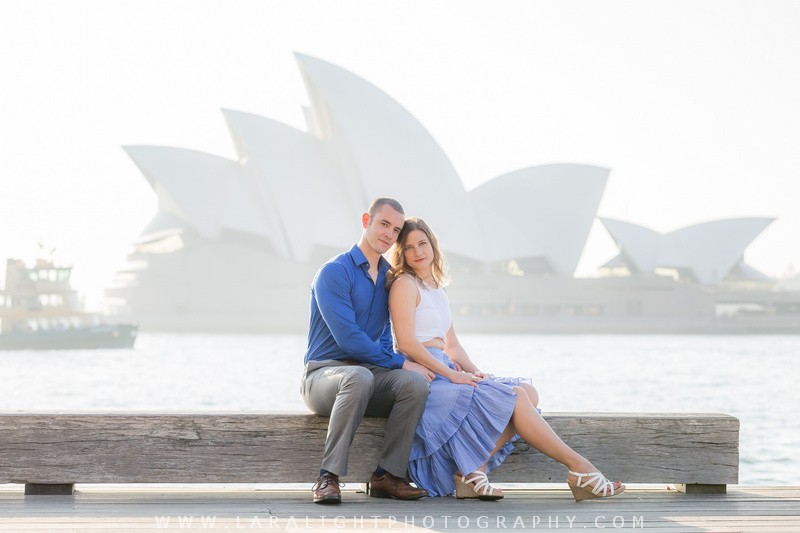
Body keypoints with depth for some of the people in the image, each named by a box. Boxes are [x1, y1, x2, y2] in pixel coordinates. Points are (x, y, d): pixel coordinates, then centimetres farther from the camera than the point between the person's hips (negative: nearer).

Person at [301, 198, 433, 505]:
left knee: (415, 382, -26)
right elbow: (348, 338, -18)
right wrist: (400, 363, -17)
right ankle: (329, 476, -36)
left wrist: (387, 358, 1)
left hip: (369, 373, 6)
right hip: (324, 373, -6)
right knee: (360, 377, -41)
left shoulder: (389, 275, 14)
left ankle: (387, 476, -23)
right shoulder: (334, 273, -10)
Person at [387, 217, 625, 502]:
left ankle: (471, 471, -21)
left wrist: (474, 371, 2)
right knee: (515, 397, -19)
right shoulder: (404, 284, -4)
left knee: (527, 393, -8)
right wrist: (451, 373, -19)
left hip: (444, 371, 9)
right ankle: (578, 468, -15)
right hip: (423, 377, -9)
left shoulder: (437, 289, 23)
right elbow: (406, 343, -15)